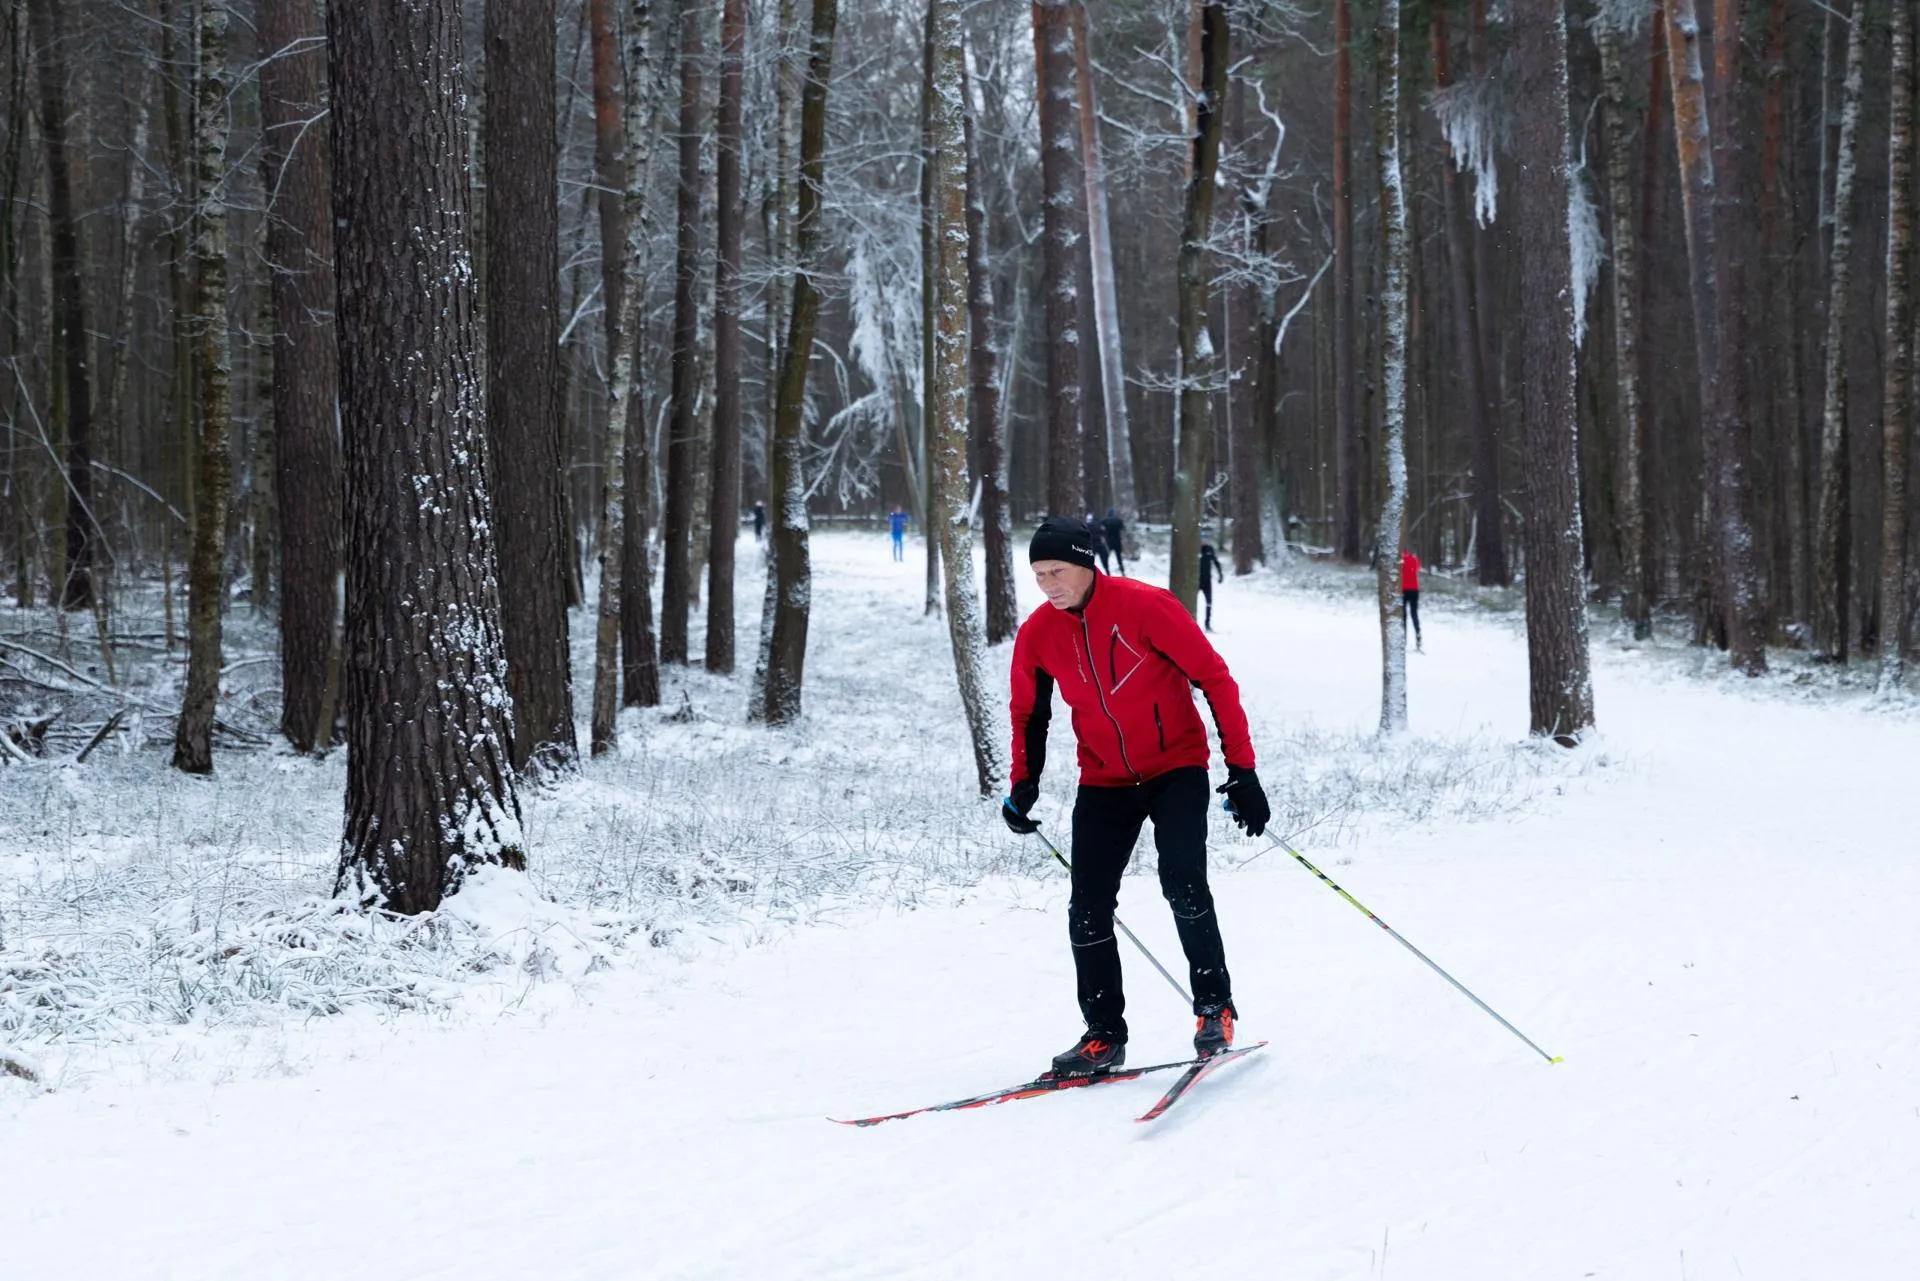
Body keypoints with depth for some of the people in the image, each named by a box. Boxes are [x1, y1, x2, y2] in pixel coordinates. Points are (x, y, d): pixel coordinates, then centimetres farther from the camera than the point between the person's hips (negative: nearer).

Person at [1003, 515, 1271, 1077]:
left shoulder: (1145, 606, -20)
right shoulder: (1038, 635, -6)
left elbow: (1214, 678, -14)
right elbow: (1029, 713, 12)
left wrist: (1242, 768, -16)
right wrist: (1024, 784, -1)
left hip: (1176, 768, -4)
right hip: (1104, 780, 4)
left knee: (1183, 884, -20)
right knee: (1089, 909, -2)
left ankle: (1215, 1008, -3)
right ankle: (1104, 1035, 10)